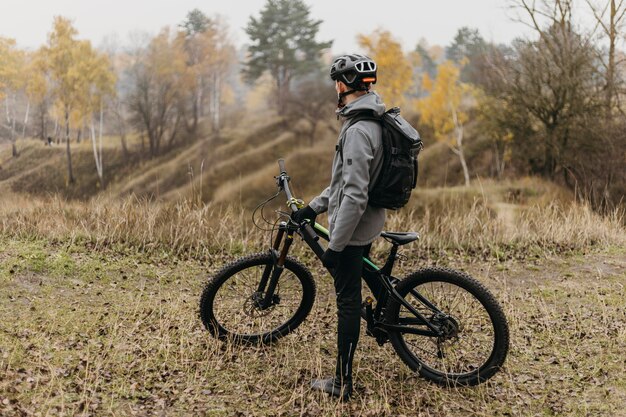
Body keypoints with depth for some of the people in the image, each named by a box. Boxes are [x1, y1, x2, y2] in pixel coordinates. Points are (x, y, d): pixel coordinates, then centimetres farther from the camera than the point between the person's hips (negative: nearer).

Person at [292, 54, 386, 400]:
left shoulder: (358, 131, -23)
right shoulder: (373, 122, 11)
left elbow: (354, 196, -27)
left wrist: (335, 245, -23)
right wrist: (314, 206, 19)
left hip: (352, 229, -10)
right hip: (366, 227, 10)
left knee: (348, 301, -1)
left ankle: (342, 383, 10)